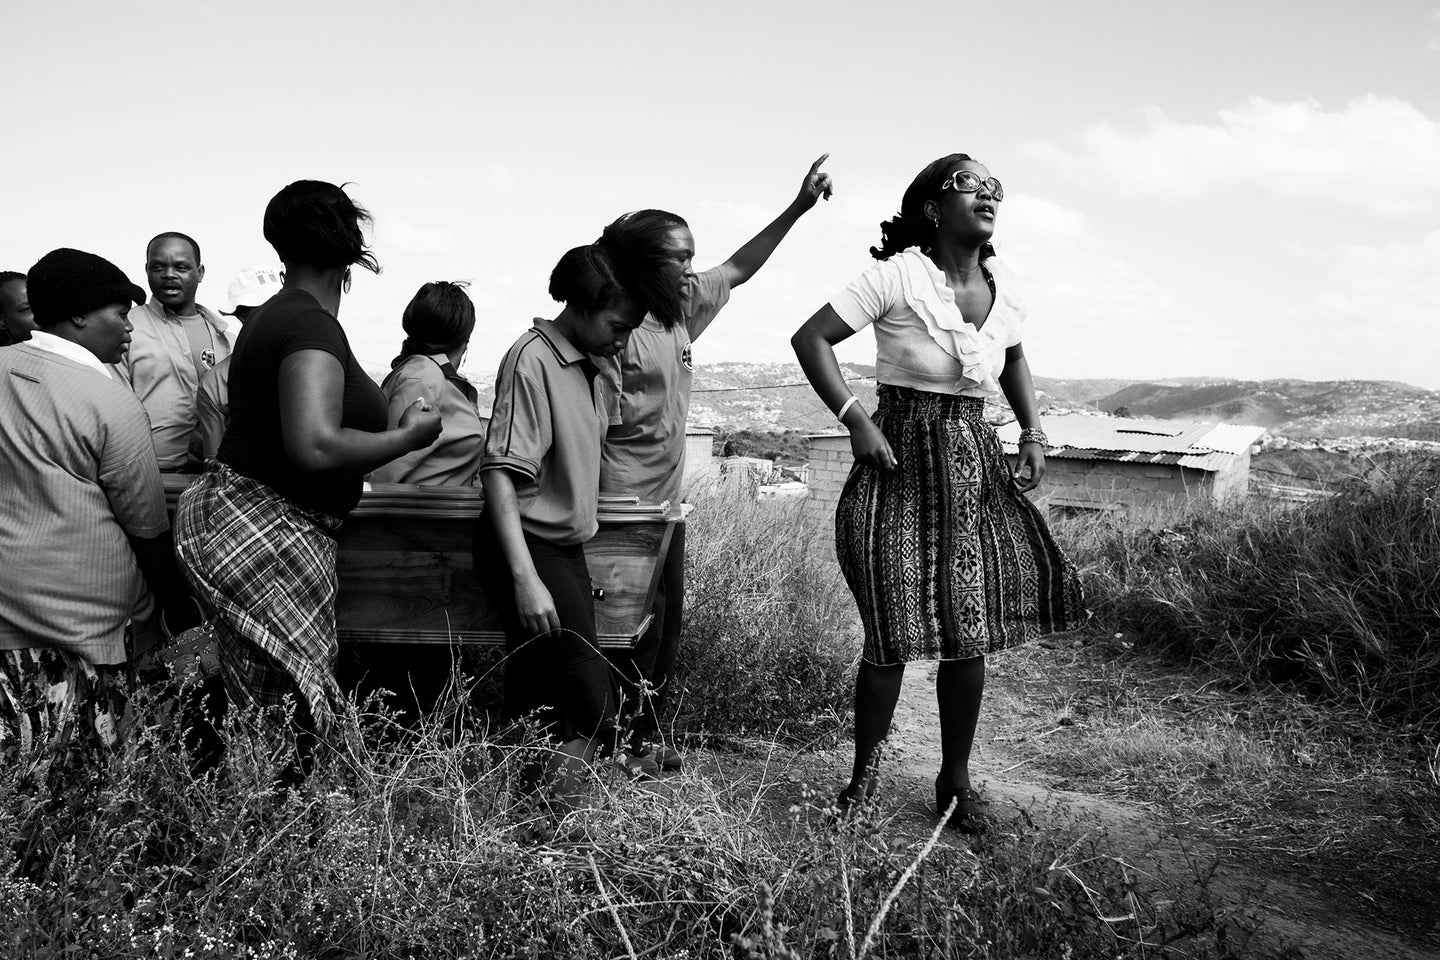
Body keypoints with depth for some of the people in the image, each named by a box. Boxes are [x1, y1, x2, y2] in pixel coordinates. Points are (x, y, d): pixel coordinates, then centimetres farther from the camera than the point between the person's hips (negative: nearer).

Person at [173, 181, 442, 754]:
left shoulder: (273, 314, 15)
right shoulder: (312, 324, -16)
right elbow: (314, 446, -30)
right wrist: (410, 436, -16)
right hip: (268, 533, -10)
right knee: (291, 725, -3)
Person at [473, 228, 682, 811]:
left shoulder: (590, 369, 13)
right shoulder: (532, 359, -14)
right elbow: (499, 473, -21)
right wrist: (526, 579, -27)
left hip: (568, 551, 9)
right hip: (529, 547, -9)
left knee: (538, 716, 12)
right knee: (594, 708, -13)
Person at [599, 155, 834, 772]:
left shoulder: (682, 310, 8)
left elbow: (739, 268, 18)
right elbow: (596, 421, -19)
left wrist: (797, 207, 14)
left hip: (666, 505, 9)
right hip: (625, 507, -9)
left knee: (666, 629, 15)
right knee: (636, 634, 0)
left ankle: (643, 739, 28)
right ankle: (621, 750, 15)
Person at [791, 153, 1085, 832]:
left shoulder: (1002, 286, 6)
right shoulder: (899, 275, -12)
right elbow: (811, 338, -11)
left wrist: (1034, 432, 12)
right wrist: (855, 420, -18)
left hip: (977, 467, 5)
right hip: (903, 461, -5)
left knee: (972, 630, 6)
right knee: (892, 631, -4)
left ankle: (956, 777, 24)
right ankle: (863, 775, 18)